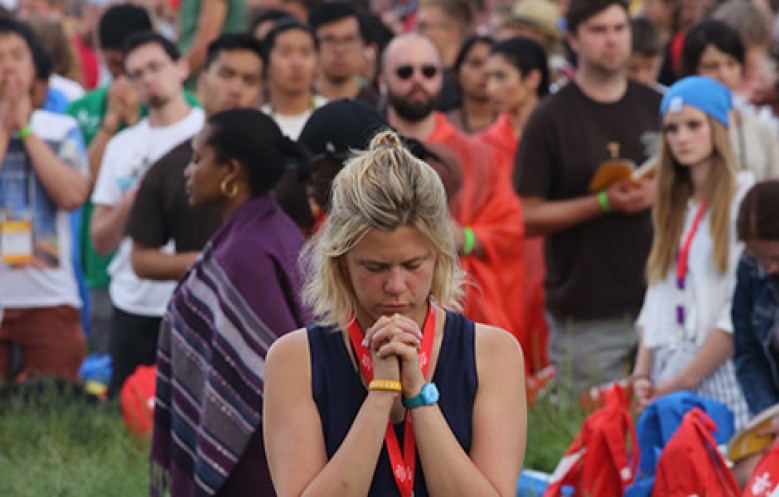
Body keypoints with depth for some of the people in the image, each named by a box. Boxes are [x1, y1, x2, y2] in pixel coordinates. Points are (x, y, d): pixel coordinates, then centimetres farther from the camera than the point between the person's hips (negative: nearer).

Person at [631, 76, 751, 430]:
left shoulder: (743, 199, -6)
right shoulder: (671, 206, 17)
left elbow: (740, 311, -12)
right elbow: (657, 294, 14)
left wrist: (686, 379, -13)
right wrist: (642, 373, 2)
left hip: (718, 372, -6)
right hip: (666, 370, 6)